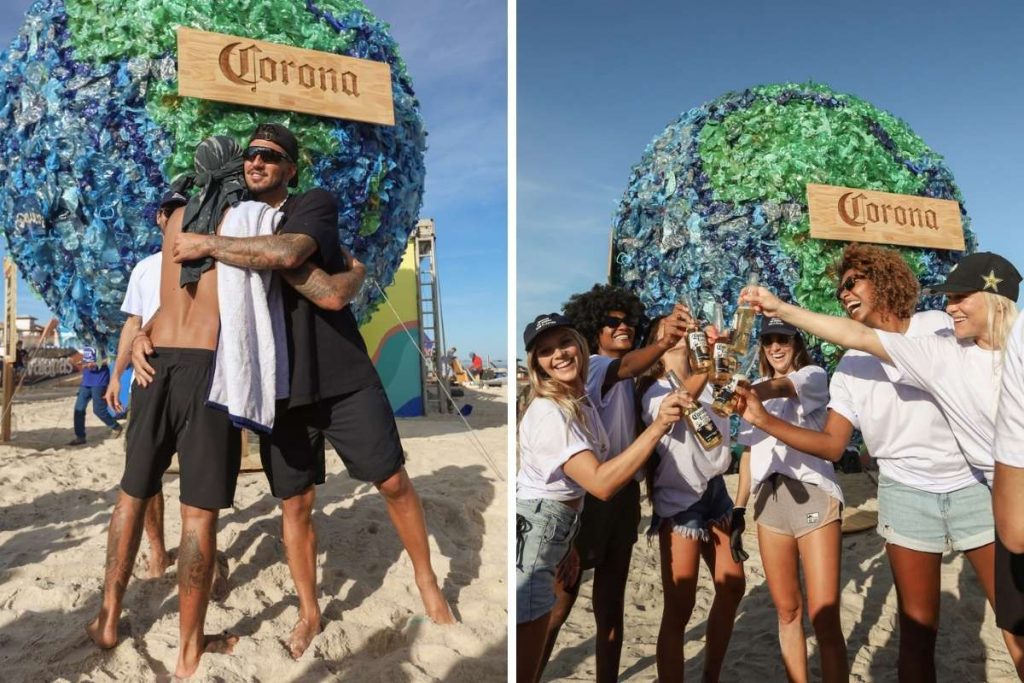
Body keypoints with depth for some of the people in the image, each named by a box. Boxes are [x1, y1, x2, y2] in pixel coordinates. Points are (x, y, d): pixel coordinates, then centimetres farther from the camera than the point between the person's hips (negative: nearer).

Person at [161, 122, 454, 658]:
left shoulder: (316, 204, -1)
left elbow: (288, 253, -22)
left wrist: (209, 245, -15)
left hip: (343, 377, -3)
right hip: (281, 386, 4)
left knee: (393, 482, 3)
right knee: (295, 504, 8)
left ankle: (427, 585, 24)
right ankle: (309, 613, 27)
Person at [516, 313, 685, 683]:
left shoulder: (583, 406, 8)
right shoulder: (547, 412, -21)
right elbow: (601, 483, -31)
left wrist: (567, 544, 18)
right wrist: (658, 427, -35)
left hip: (552, 535, 9)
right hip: (529, 535, -9)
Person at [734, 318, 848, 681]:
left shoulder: (814, 375, 0)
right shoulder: (757, 389, 18)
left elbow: (781, 388, -24)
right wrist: (738, 509, 11)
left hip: (813, 495, -5)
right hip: (769, 500, 5)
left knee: (824, 617, -8)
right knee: (787, 611, 11)